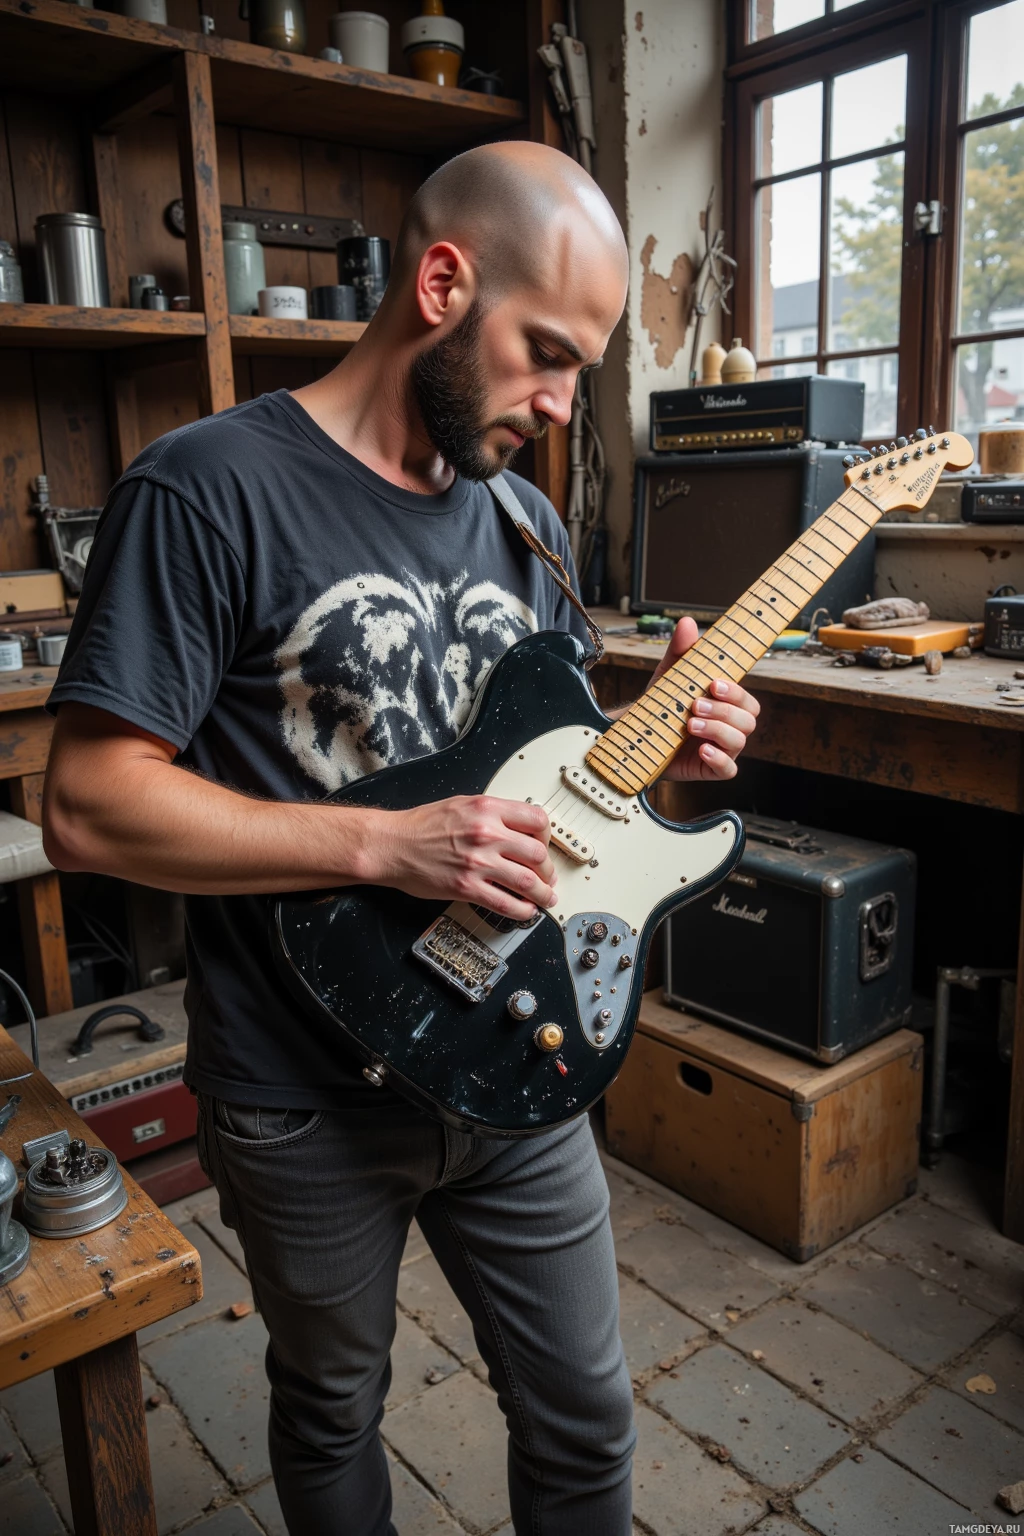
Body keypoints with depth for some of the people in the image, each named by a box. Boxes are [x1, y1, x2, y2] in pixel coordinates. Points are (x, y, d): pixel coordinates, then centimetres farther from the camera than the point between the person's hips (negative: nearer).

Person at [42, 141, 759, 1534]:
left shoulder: (522, 516, 5)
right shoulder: (208, 490, -17)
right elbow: (88, 807, -19)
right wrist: (389, 846, -25)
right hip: (304, 1095, -4)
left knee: (583, 1421, 20)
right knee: (331, 1415, 23)